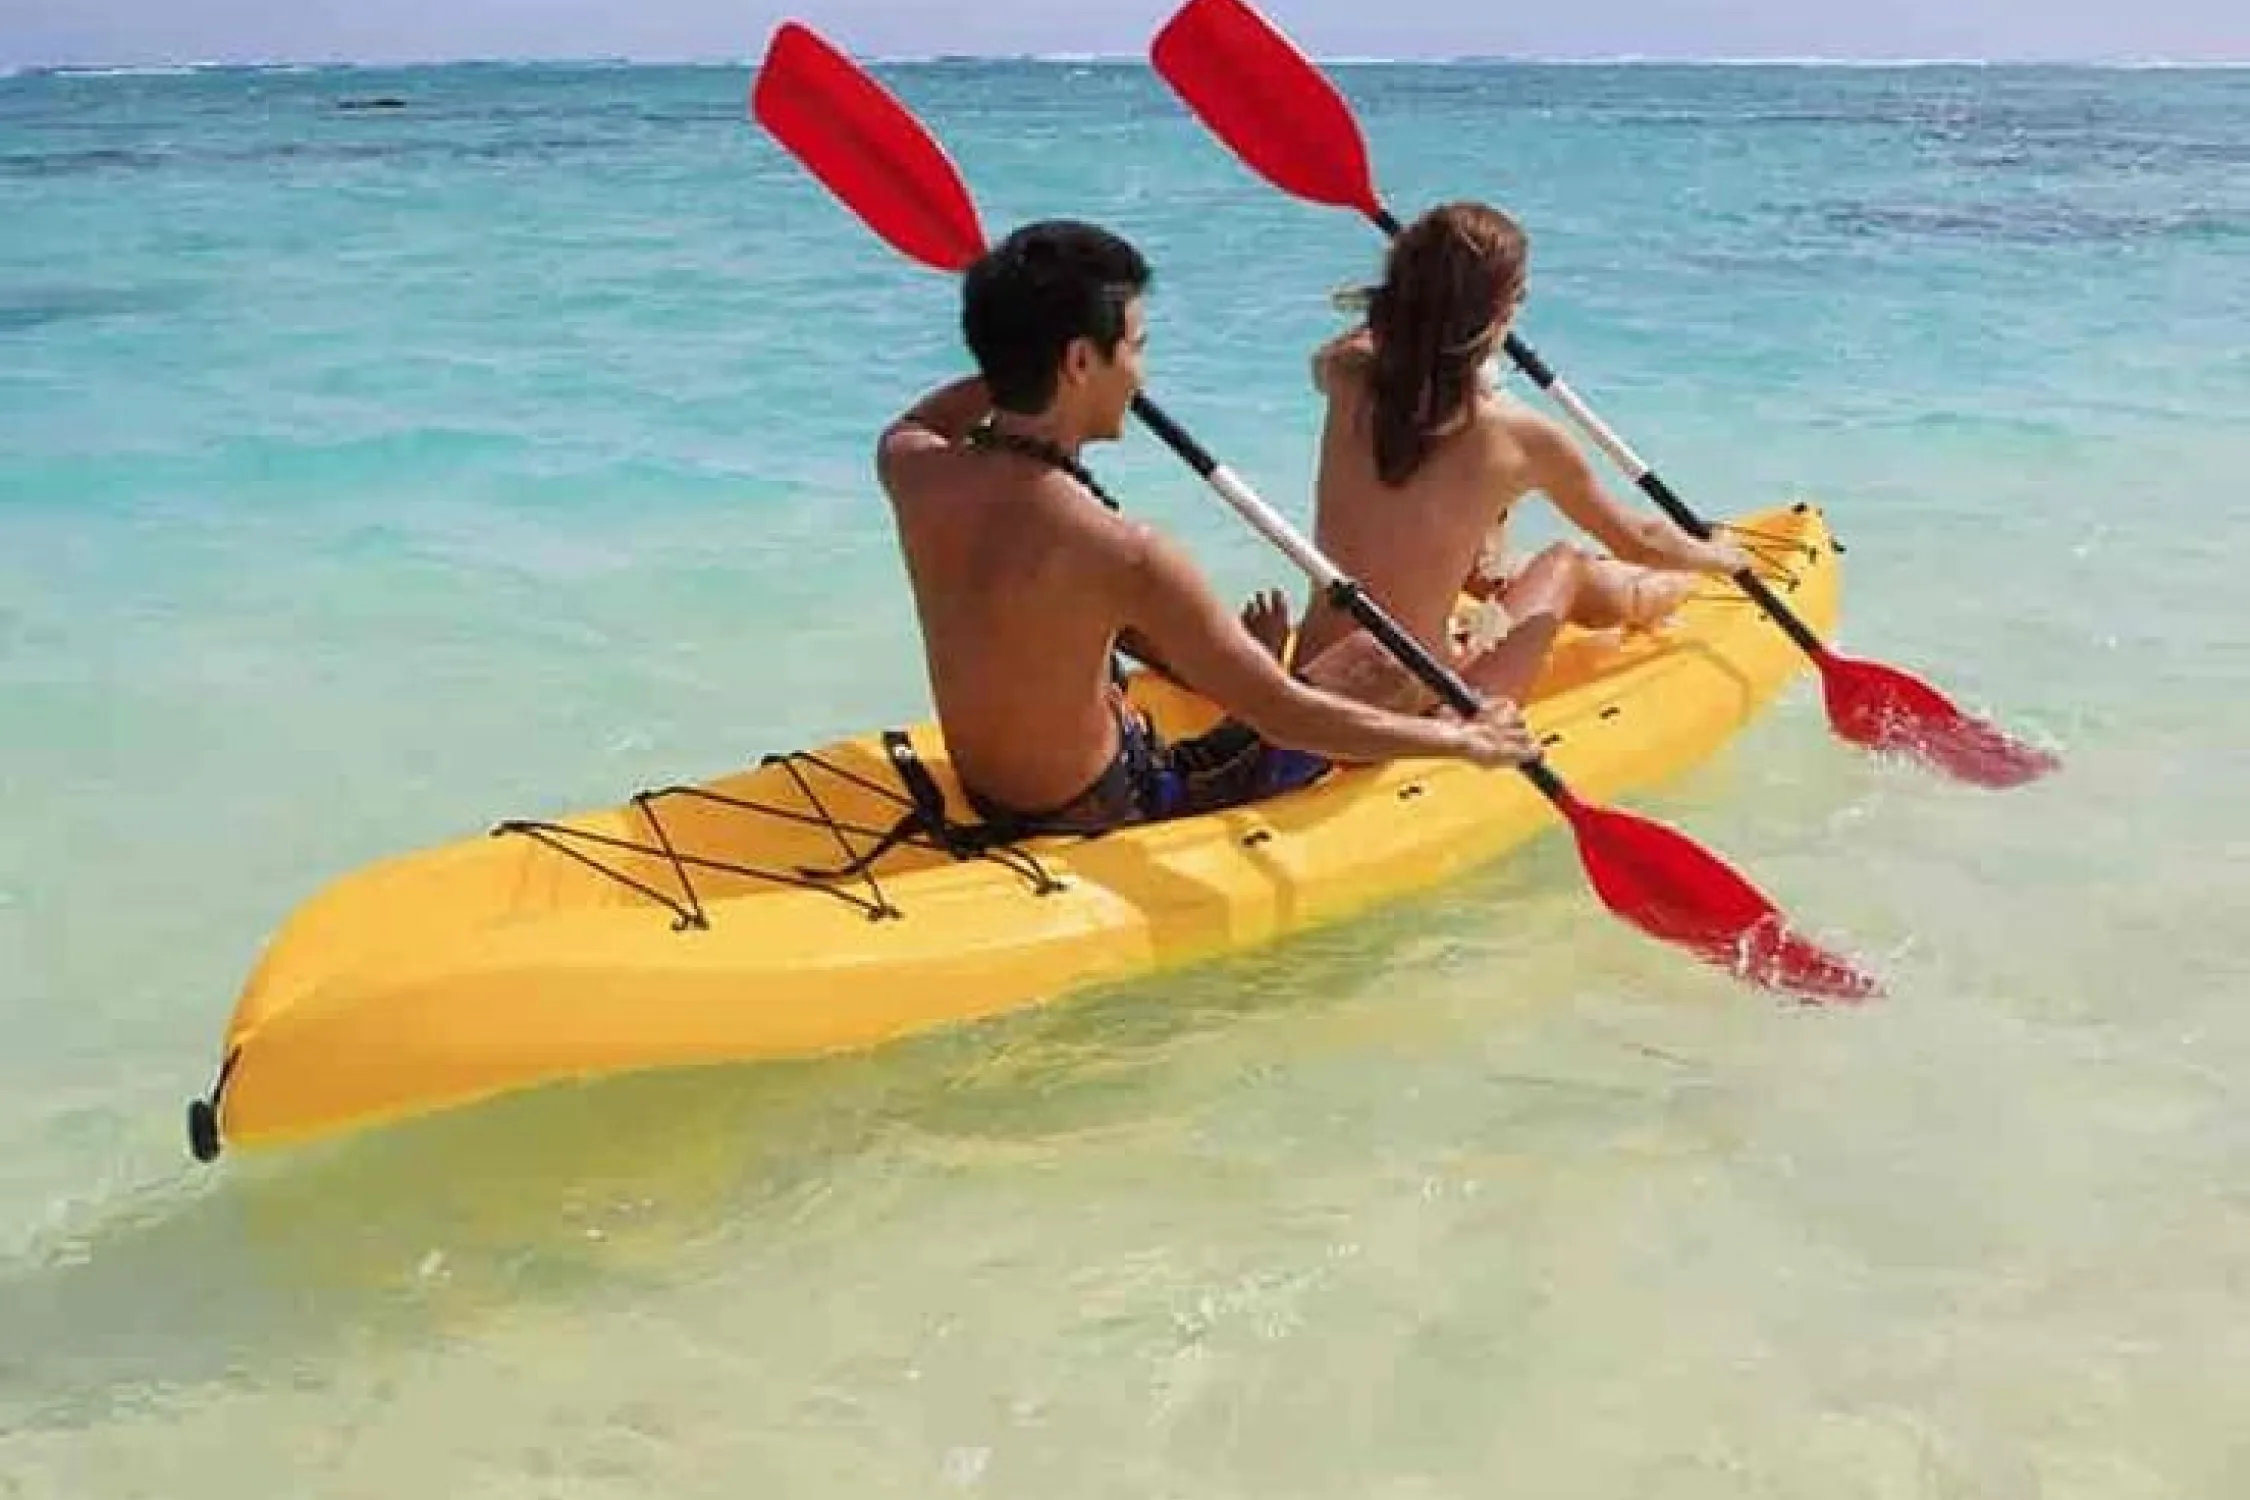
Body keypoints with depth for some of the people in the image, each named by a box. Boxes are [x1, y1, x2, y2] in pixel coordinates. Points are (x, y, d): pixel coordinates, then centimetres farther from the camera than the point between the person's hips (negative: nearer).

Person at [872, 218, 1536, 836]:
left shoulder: (914, 473, -14)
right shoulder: (1119, 555, -32)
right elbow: (1286, 715, -23)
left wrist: (1017, 359, 4)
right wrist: (1463, 739, -11)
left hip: (983, 796, 7)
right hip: (1097, 819, -6)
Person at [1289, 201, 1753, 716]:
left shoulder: (1348, 384, -6)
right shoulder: (1520, 436, -14)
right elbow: (1637, 540, 5)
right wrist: (1718, 557, 25)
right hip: (1415, 708, -4)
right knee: (1566, 565, 21)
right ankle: (1641, 597, 52)